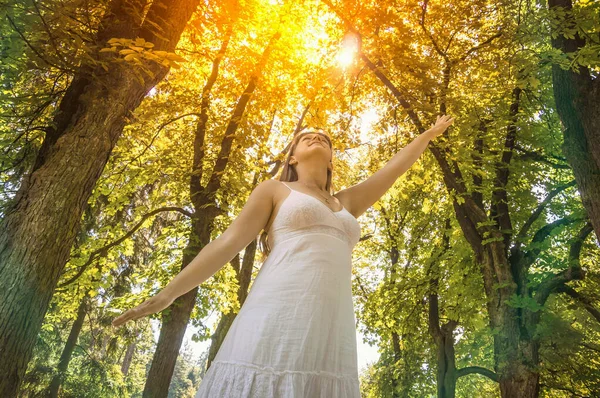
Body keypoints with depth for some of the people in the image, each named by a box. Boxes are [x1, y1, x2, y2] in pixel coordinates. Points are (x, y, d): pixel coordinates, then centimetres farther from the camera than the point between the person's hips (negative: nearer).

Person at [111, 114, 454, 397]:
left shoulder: (346, 203, 28)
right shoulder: (275, 190, 15)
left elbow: (395, 167, 36)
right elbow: (229, 242, 7)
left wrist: (431, 133, 46)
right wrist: (168, 293, 1)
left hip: (332, 337, 5)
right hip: (277, 322, -4)